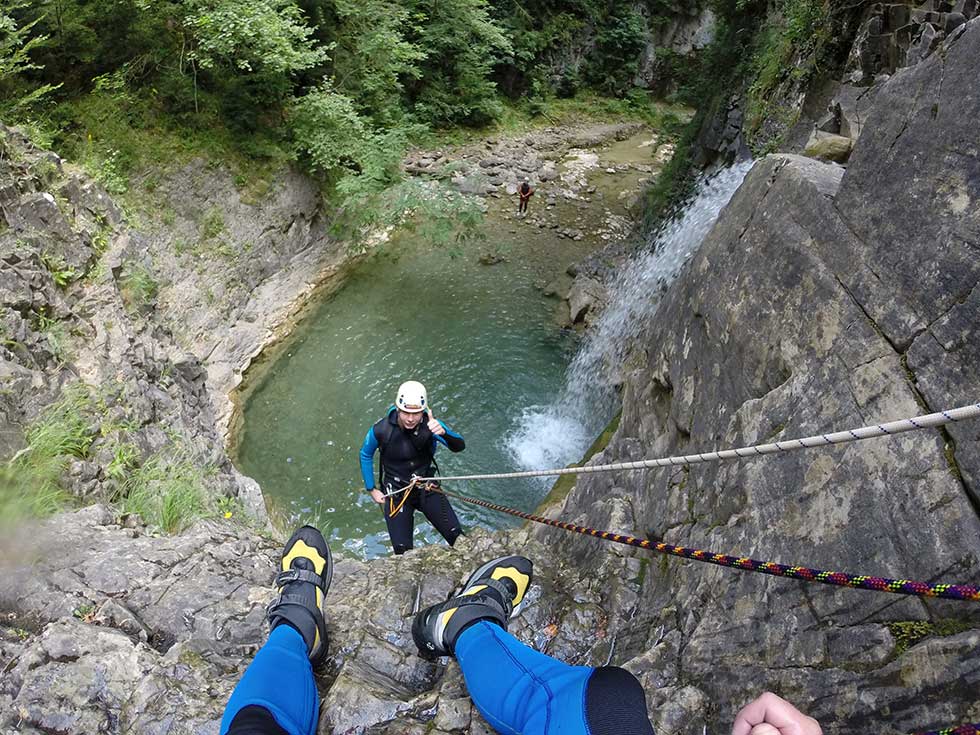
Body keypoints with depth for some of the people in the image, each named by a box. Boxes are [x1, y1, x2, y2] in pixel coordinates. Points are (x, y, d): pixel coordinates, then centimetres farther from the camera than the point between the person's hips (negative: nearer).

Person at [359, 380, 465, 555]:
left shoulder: (430, 424, -20)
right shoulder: (381, 430, -20)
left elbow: (459, 446, -33)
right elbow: (365, 455, 1)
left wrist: (443, 432, -53)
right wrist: (371, 489, 3)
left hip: (426, 488, 1)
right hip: (396, 492, -1)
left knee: (458, 537, -6)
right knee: (402, 550, -8)